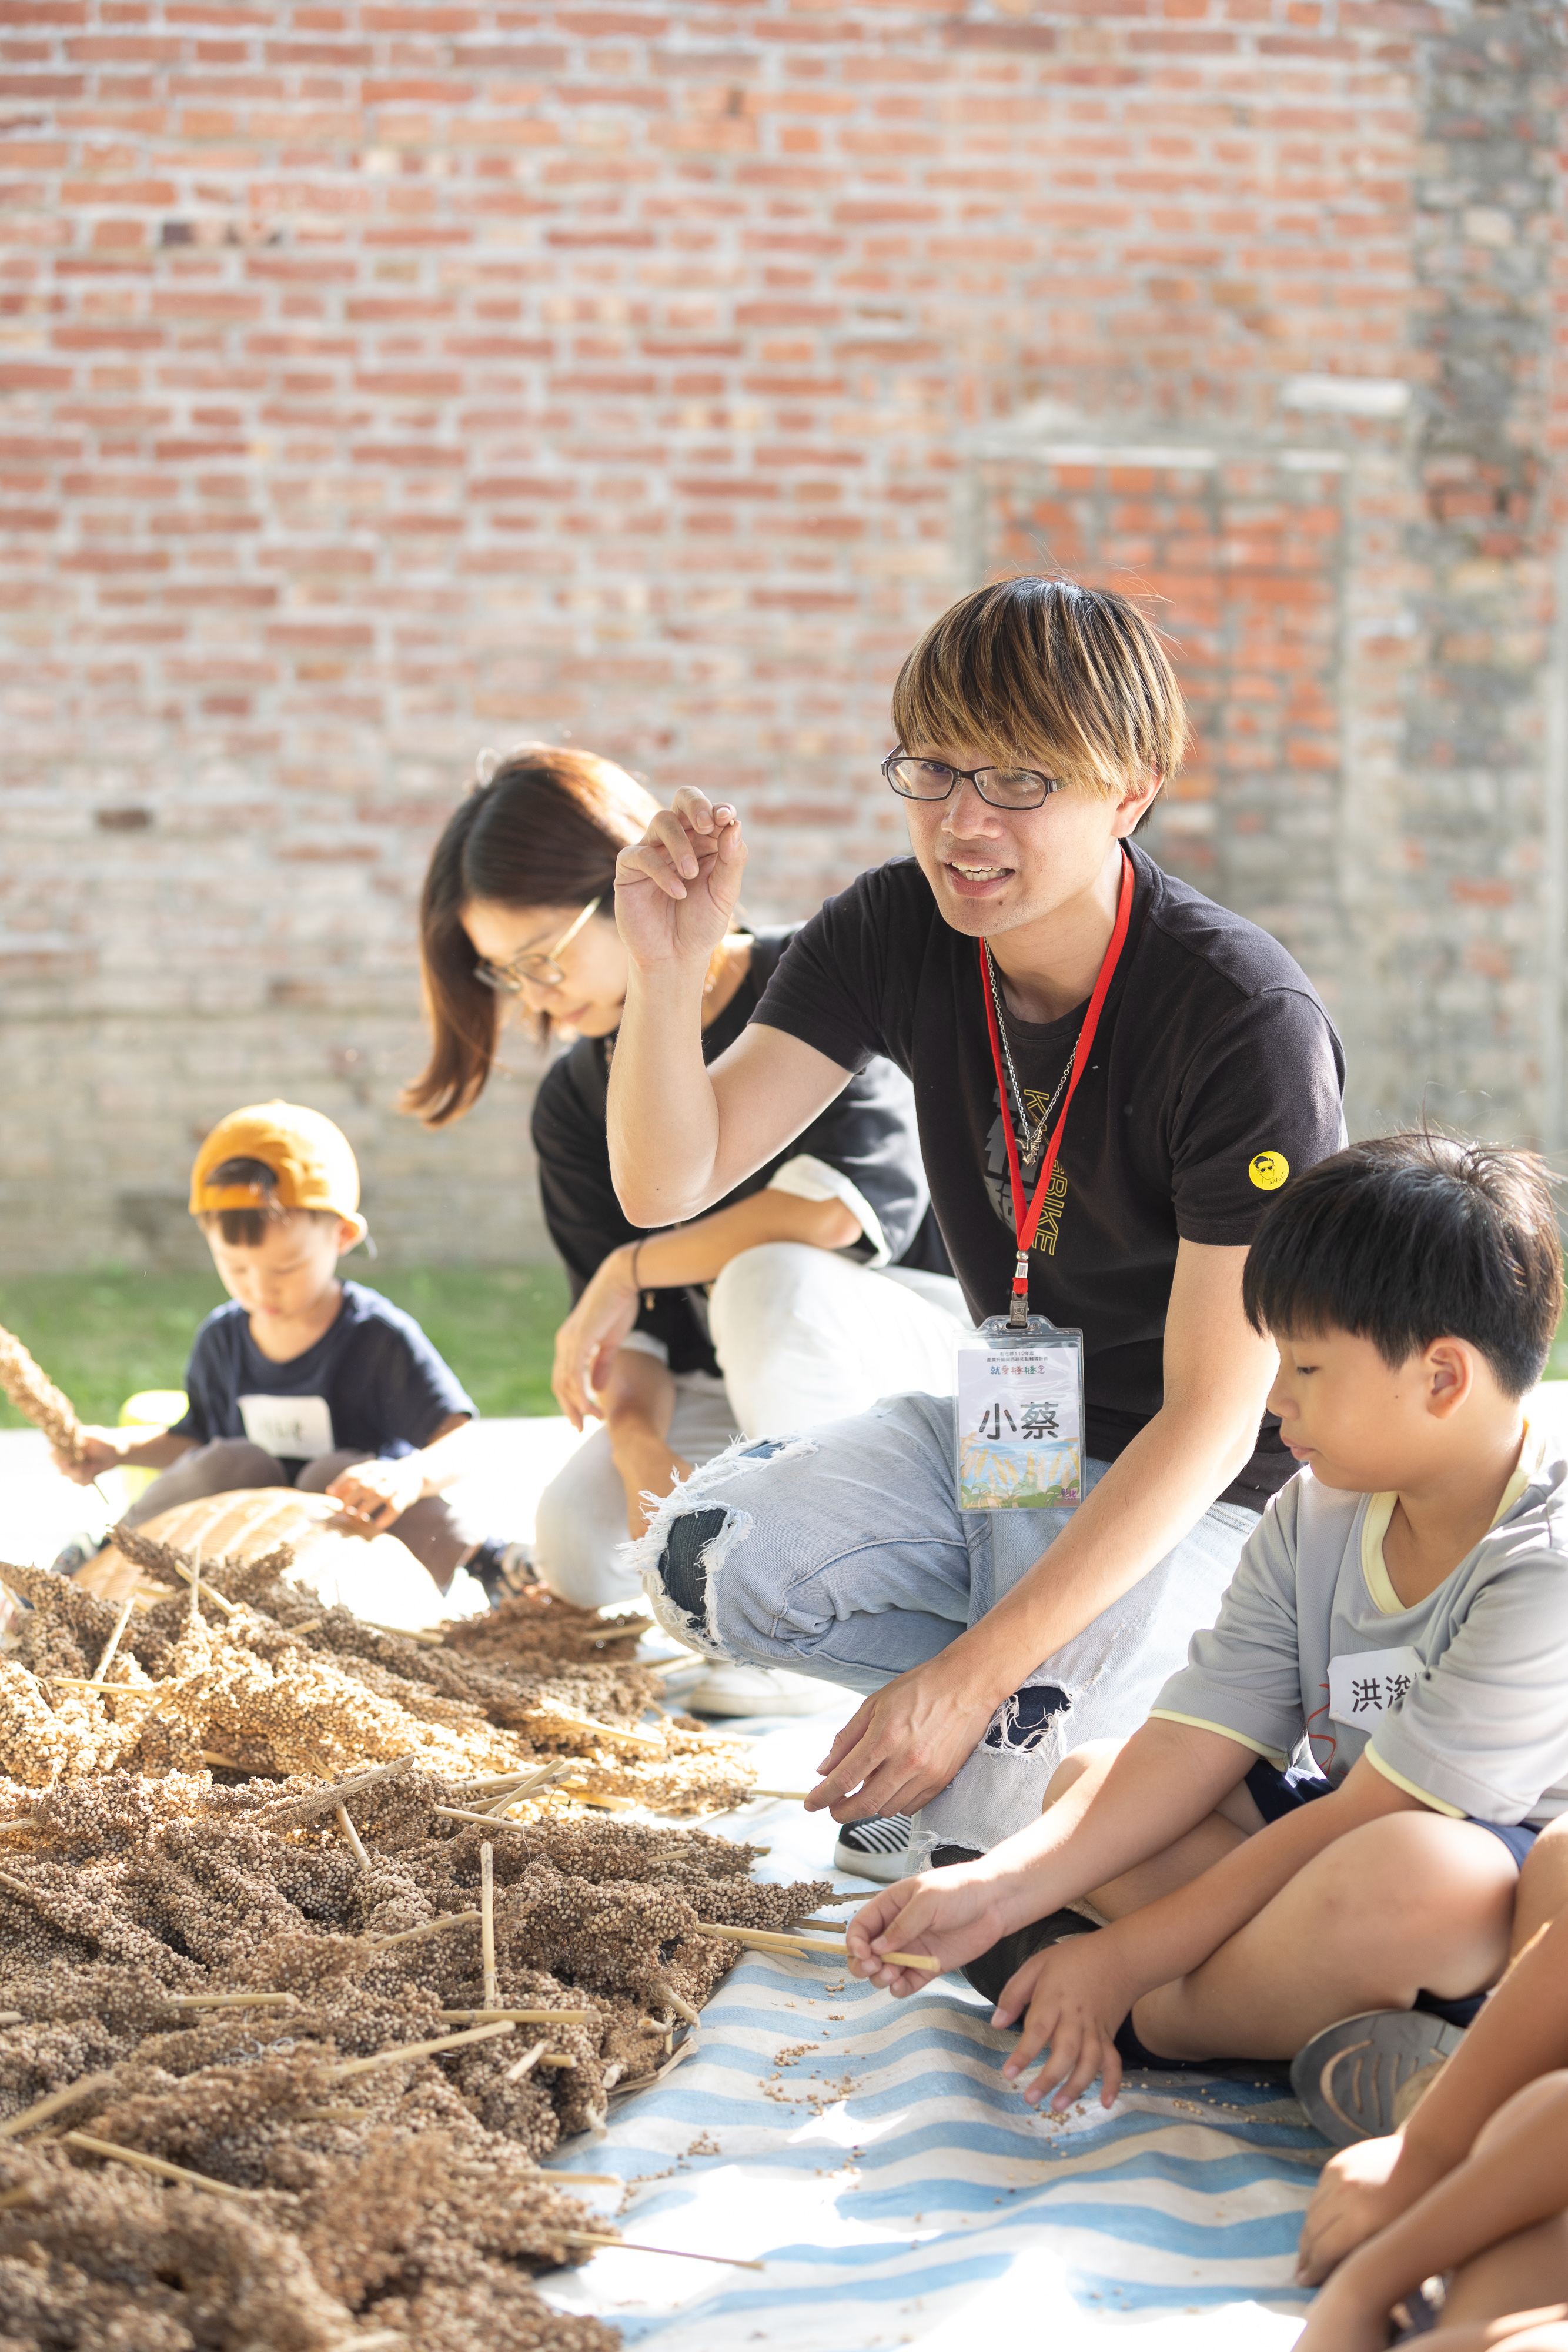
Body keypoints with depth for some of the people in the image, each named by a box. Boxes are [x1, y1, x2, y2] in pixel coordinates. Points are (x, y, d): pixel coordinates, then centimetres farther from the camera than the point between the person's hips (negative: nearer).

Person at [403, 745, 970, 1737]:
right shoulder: (574, 1104, 3)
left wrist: (634, 1267, -21)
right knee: (579, 1547, -20)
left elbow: (860, 1199, -31)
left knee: (770, 1280, -37)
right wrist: (641, 1445, -25)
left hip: (937, 1349, -6)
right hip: (743, 1394, 6)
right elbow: (629, 1332, -2)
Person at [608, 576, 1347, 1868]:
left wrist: (972, 1675, -28)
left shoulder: (1247, 1022, -26)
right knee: (710, 1559, -18)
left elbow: (1213, 1417, -24)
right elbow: (670, 1182, -11)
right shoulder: (898, 932, -9)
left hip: (1217, 1487, -6)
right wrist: (668, 972, -31)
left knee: (985, 1798, -24)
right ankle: (1039, 1697, 1)